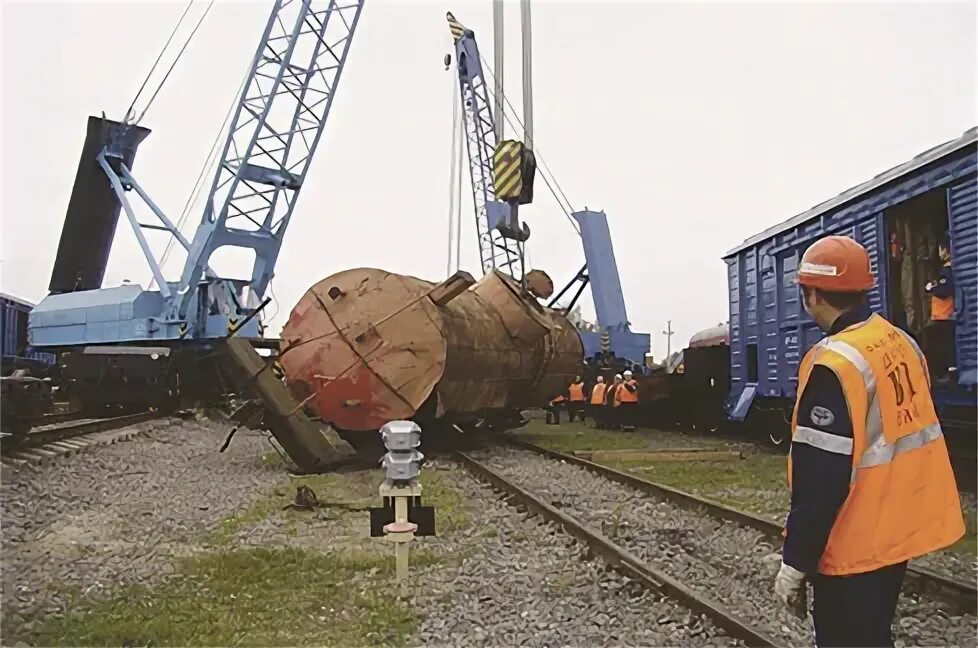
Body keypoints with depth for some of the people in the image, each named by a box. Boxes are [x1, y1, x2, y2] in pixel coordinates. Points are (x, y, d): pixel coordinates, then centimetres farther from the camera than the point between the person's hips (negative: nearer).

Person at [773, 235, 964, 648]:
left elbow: (820, 482, -24)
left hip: (855, 547, -8)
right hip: (899, 530, 8)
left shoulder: (834, 365, -23)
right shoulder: (903, 343, 3)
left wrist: (795, 563, -16)